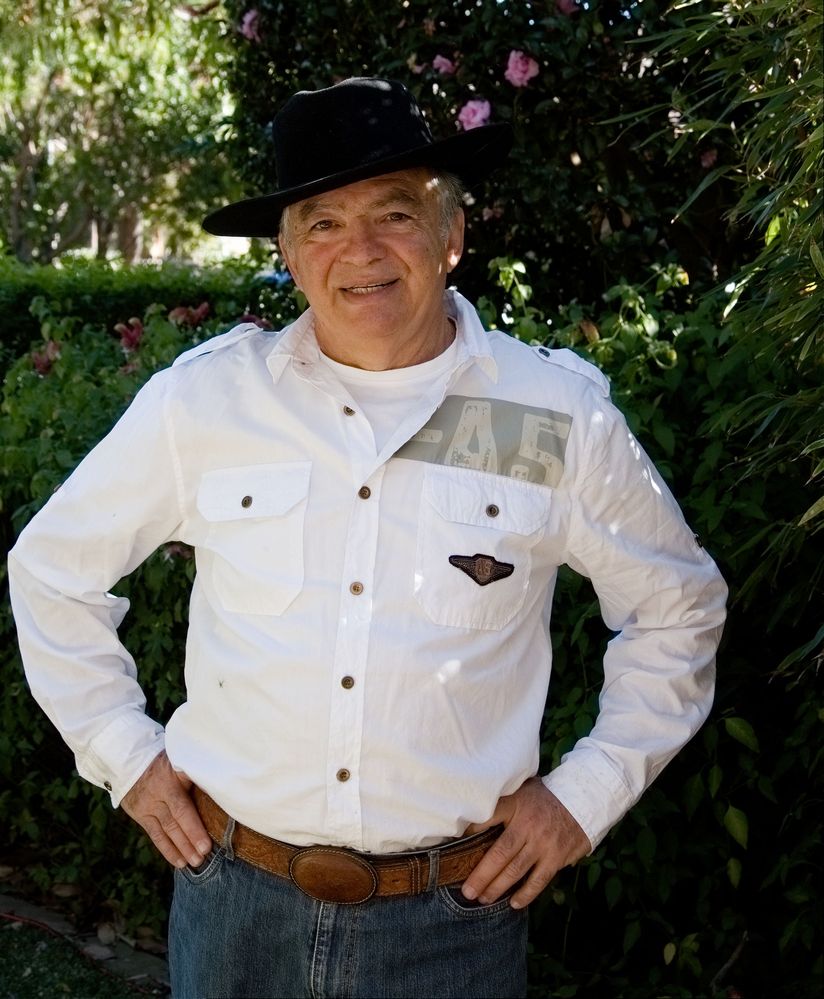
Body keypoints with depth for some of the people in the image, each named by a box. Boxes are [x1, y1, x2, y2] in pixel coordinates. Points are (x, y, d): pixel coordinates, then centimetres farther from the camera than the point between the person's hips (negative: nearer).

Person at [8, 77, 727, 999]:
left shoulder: (561, 417, -6)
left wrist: (587, 794, 1)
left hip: (453, 920, 0)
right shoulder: (205, 397, -6)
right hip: (232, 904, 1)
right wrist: (124, 754, 4)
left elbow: (677, 608, 7)